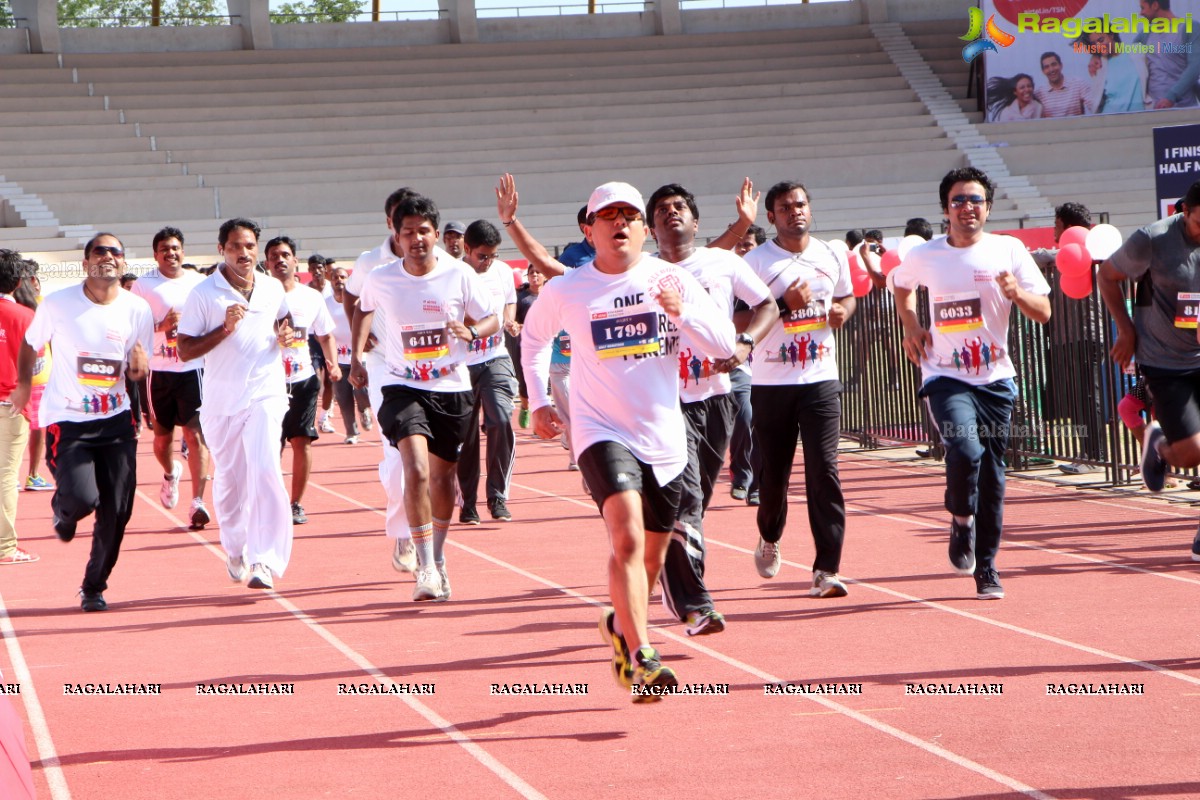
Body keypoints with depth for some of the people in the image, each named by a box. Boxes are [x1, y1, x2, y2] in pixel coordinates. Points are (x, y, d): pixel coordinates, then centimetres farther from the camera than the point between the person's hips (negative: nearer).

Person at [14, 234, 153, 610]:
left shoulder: (138, 310, -3)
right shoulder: (57, 304, -10)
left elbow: (138, 373, 5)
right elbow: (30, 344, 8)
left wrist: (139, 367, -17)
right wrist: (23, 385, 11)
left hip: (115, 420, 3)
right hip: (66, 420, -3)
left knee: (117, 511, -1)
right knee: (82, 497, -20)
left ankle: (94, 586, 20)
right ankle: (63, 511, 20)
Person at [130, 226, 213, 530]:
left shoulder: (199, 283, 7)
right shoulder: (144, 286, 1)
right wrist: (162, 325, -18)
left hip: (193, 368, 0)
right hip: (159, 371, 0)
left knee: (195, 434, -11)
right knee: (162, 436, 12)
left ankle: (198, 501, -14)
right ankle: (170, 474, 45)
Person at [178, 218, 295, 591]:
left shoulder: (274, 289, 6)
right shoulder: (203, 294, -4)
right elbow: (185, 351, -6)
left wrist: (286, 333, 3)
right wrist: (225, 328, -18)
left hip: (265, 395, 0)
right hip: (221, 399, 0)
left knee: (265, 471, -18)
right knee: (228, 480, 10)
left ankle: (264, 561, -18)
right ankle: (234, 550, 34)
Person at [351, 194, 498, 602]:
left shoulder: (460, 275, -9)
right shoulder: (380, 280, -6)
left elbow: (492, 319, 0)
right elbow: (363, 309, 16)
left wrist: (471, 332, -21)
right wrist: (356, 357, 11)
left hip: (453, 389, 2)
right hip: (404, 388, -2)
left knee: (443, 476, 15)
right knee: (417, 470, -21)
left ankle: (438, 555, 38)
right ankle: (426, 568, -18)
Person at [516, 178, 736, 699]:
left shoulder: (673, 280, 1)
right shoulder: (566, 291, -2)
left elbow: (725, 346, -3)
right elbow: (533, 336, 19)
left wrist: (682, 310, -19)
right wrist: (537, 401, 14)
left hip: (664, 439, 3)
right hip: (602, 434, -3)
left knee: (651, 558, 14)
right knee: (628, 539, -25)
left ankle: (619, 625, 42)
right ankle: (642, 658, -27)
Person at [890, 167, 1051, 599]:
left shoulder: (1009, 251, 0)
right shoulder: (923, 257, 0)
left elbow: (1043, 312, -1)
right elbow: (900, 285, 23)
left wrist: (1016, 293, -21)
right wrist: (911, 328, 8)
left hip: (996, 379, 2)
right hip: (946, 378, -2)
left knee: (992, 475, 5)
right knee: (965, 449, -26)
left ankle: (986, 568, 18)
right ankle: (961, 520, 2)